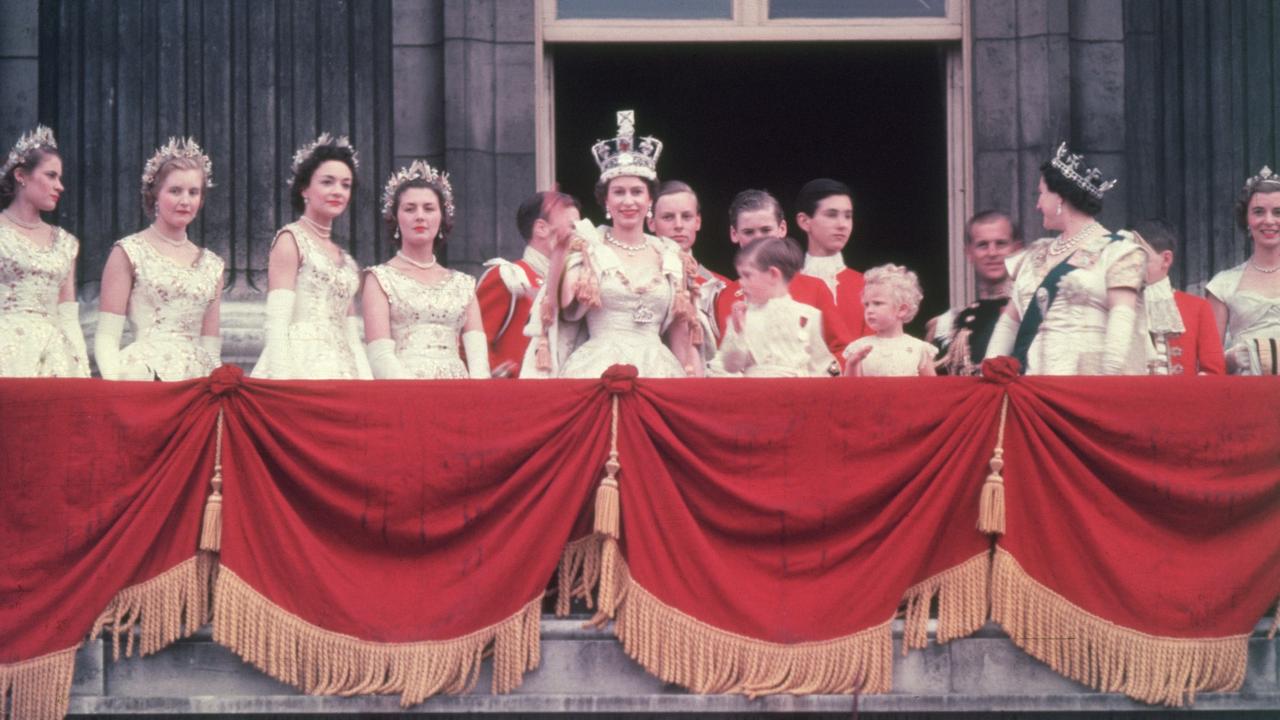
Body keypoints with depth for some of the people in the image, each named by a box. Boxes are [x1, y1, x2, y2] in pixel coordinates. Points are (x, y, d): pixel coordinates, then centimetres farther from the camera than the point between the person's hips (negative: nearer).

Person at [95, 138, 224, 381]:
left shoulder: (212, 265, 17)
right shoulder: (129, 253, 4)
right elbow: (106, 338, -1)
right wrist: (115, 385, -17)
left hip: (197, 378, 4)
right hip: (145, 373, -4)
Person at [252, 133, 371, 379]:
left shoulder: (345, 259, 20)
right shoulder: (290, 240, 1)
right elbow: (277, 321, -8)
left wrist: (365, 379, 6)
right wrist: (280, 379, -19)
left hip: (339, 369, 6)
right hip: (302, 366, -6)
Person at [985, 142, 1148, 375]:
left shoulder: (1116, 251, 2)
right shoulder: (1036, 256, 22)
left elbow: (1122, 321, -9)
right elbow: (1010, 320, 22)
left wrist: (1111, 382, -20)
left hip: (1087, 379, -5)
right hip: (1030, 386, 5)